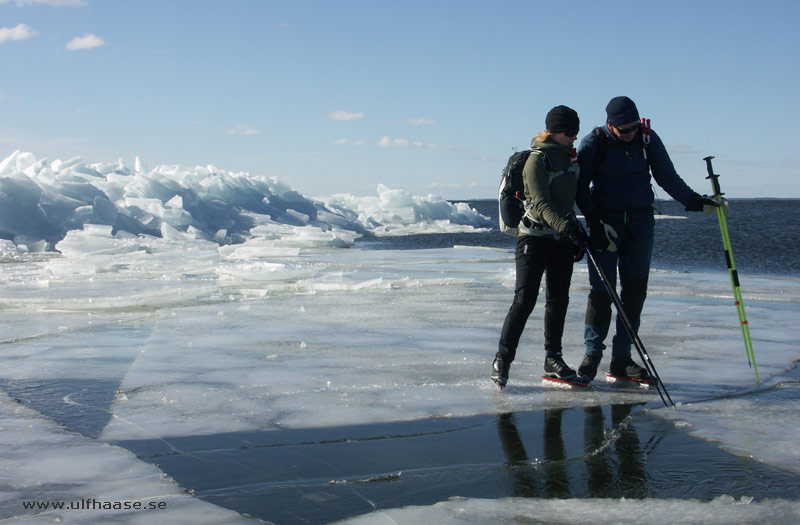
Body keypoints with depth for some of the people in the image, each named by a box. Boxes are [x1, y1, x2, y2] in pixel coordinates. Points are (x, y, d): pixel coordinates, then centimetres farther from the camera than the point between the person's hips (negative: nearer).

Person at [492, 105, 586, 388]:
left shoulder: (569, 156, 10)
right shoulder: (537, 160, -13)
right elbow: (541, 204, -23)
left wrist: (578, 236, 21)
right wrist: (567, 228, -36)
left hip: (563, 238, 7)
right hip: (534, 237, -7)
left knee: (559, 300, 9)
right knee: (525, 299, -11)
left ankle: (553, 358, 19)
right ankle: (502, 358, -5)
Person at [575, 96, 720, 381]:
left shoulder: (648, 139, 1)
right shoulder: (593, 143, -8)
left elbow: (667, 177, 9)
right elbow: (580, 186, -6)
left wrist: (695, 201, 2)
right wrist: (596, 221, -15)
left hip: (641, 222, 3)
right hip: (606, 222, -3)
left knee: (635, 290, 2)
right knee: (601, 290, -7)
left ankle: (622, 358, 9)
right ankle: (592, 353, 8)